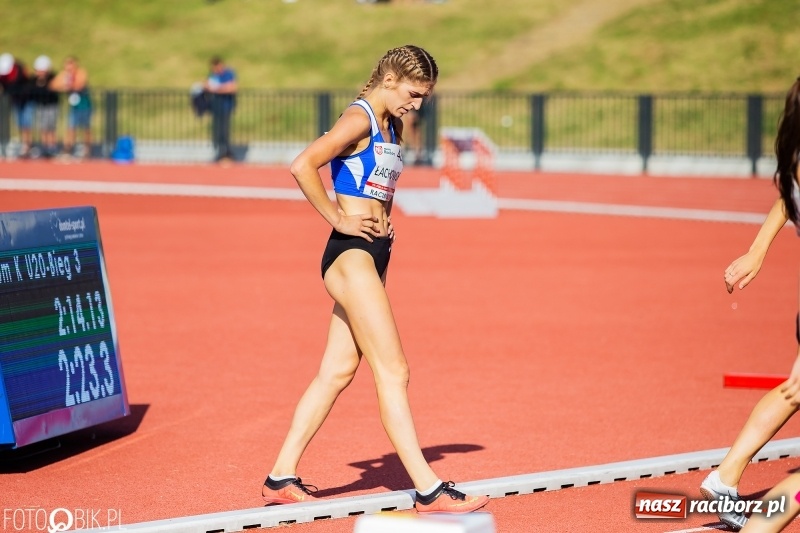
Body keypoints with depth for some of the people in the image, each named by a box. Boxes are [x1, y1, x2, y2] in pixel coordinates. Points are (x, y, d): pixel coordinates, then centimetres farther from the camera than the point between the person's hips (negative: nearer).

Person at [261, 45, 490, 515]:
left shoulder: (392, 128, 16)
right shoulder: (359, 119, -12)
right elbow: (303, 166, -24)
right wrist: (338, 219, -18)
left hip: (374, 258, 10)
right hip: (351, 254, -10)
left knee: (338, 370, 10)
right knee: (393, 371, -9)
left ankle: (282, 477, 15)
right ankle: (428, 490, -9)